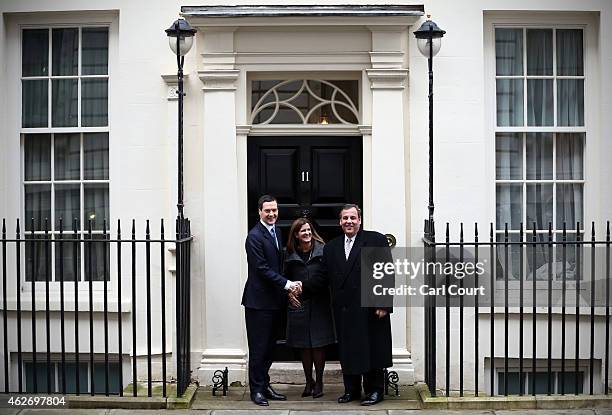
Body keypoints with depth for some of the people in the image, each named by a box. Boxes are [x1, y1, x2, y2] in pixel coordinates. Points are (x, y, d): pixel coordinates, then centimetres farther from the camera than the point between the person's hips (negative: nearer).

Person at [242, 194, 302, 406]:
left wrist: (287, 286, 10)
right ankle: (256, 389, 11)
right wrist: (286, 283, -19)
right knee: (258, 347, 1)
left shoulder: (276, 232, 13)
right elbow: (262, 268, -19)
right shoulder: (255, 236, -14)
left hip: (274, 300, 8)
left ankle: (265, 386, 25)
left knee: (269, 346, 15)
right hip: (259, 300, -8)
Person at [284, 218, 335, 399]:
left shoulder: (322, 250, -3)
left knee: (318, 345, 3)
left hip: (319, 304, -2)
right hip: (299, 305, 2)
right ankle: (308, 382, 21)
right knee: (304, 346, 8)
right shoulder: (290, 255, 3)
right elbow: (287, 278, 11)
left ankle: (319, 382, 17)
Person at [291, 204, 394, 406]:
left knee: (371, 350, 4)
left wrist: (384, 304, -11)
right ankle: (351, 389, 23)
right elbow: (322, 277, 10)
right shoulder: (331, 247, 13)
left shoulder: (376, 240, -1)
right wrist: (303, 288, -5)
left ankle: (374, 390, 18)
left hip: (370, 310, -4)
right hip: (344, 311, 4)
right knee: (347, 351, 10)